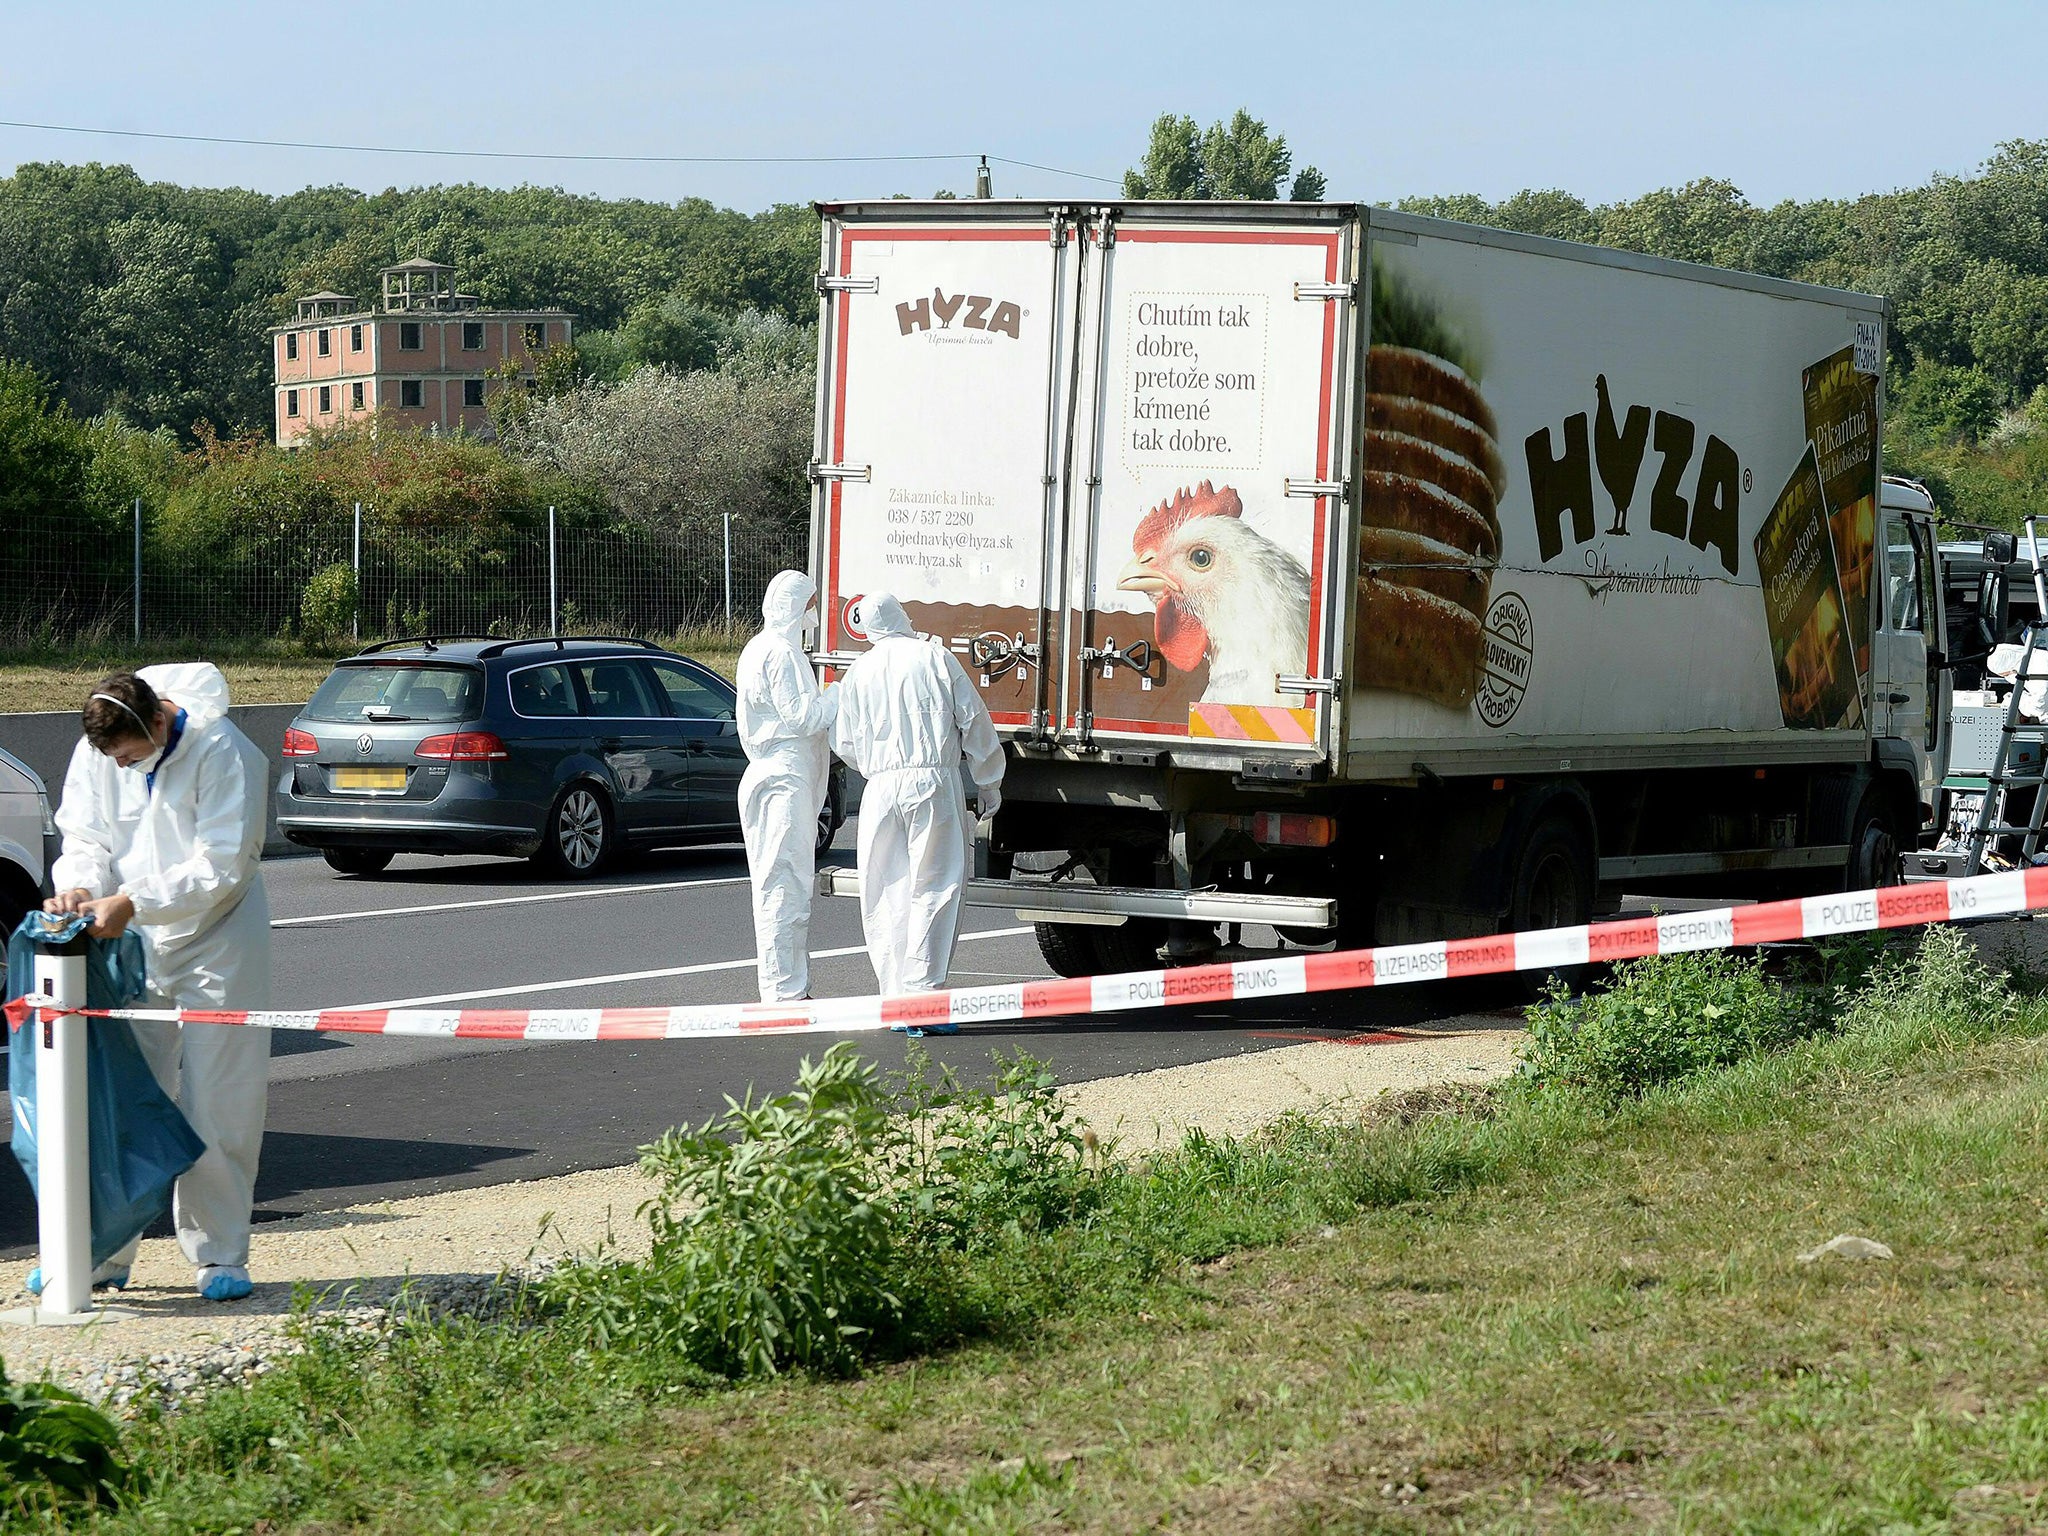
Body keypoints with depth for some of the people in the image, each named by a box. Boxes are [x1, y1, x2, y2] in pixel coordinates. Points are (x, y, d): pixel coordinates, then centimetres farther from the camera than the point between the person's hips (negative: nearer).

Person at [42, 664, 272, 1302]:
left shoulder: (222, 752, -19)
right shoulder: (94, 752, -3)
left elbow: (222, 866, -21)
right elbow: (86, 838, 4)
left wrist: (132, 903, -28)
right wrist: (78, 887, -19)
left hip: (215, 947, -4)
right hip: (131, 949, 4)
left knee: (217, 1106, -2)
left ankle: (220, 1255, 7)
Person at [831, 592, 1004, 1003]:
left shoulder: (858, 673, 10)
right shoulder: (936, 660, 2)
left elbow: (844, 744, 15)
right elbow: (974, 722, 3)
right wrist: (988, 781, 13)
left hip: (881, 790, 3)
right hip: (934, 785, -3)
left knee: (885, 893, 9)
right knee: (935, 888, -2)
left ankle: (893, 995, 9)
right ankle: (921, 991, -11)